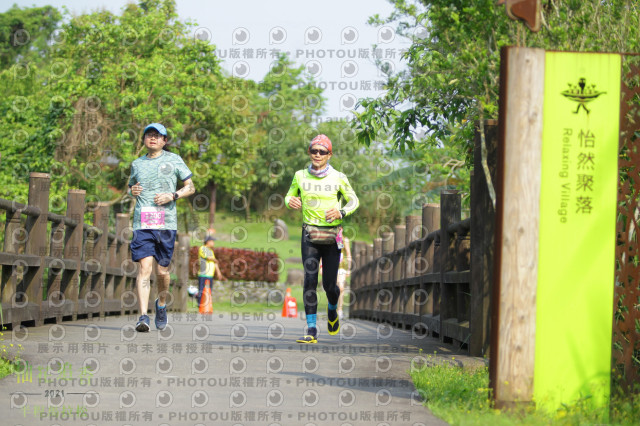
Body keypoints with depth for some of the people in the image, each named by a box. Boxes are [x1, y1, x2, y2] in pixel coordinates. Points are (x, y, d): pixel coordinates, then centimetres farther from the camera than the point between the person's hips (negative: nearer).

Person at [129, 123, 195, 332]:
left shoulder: (174, 160, 8)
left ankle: (161, 303, 34)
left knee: (162, 270, 5)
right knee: (144, 268, -13)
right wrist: (132, 191, 6)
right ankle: (143, 317, -18)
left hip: (166, 223, -1)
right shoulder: (137, 164, 15)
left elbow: (190, 187, 11)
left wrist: (172, 196, -7)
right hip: (142, 223, 1)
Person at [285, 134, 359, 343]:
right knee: (310, 280, -12)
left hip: (332, 236, -1)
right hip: (310, 234, 1)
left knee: (329, 284, 0)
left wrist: (341, 212, -13)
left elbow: (353, 201, 8)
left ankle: (332, 310, 37)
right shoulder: (300, 176, 4)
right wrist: (291, 201, -8)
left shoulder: (338, 178, -1)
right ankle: (311, 330, -12)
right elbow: (290, 196, 17)